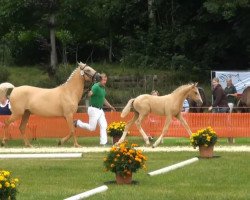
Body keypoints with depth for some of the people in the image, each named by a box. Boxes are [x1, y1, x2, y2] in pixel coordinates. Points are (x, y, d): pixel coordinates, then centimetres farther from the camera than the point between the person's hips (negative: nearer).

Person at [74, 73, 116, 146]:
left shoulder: (103, 88, 12)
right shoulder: (96, 87, -17)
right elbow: (89, 94, -35)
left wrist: (110, 106, 31)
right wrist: (90, 93, -58)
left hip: (100, 110, 9)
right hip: (94, 109, -9)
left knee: (104, 126, 1)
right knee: (92, 127, -4)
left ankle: (103, 142, 2)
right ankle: (78, 123, 16)